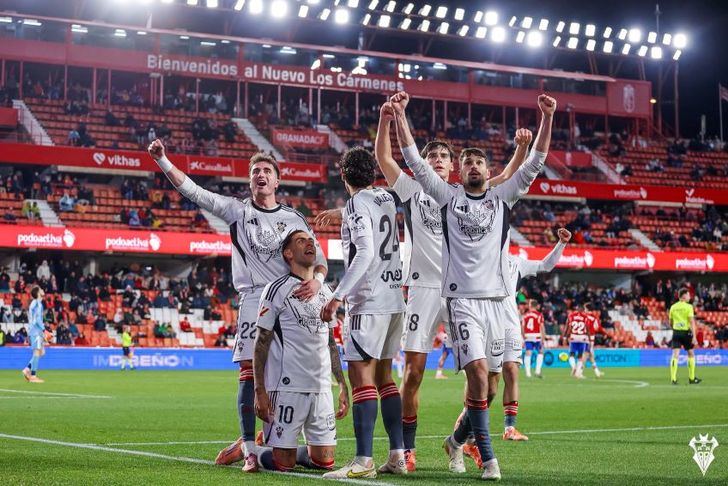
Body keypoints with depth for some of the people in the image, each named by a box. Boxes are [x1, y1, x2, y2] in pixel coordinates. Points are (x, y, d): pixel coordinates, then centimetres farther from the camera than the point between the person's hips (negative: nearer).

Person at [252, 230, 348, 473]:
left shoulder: (325, 292, 16)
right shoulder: (277, 290, -4)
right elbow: (262, 343, -4)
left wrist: (343, 385, 15)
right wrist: (259, 391, -11)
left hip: (321, 388, 6)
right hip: (286, 387, -6)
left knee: (324, 461, 3)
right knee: (283, 464, -5)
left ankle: (292, 451, 30)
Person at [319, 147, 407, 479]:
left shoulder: (357, 204, -9)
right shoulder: (386, 199, 12)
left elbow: (365, 253, -19)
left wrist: (337, 297, -19)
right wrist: (338, 213, 41)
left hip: (369, 302, -8)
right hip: (394, 300, 8)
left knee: (361, 376, -9)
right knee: (383, 376, 13)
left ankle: (364, 461, -12)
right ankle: (397, 456, 11)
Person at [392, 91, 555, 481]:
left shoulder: (502, 197, 13)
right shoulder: (448, 196, 8)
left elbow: (534, 164, 7)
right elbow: (415, 162, 3)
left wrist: (546, 119, -3)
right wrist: (399, 116, -5)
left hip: (498, 298, 3)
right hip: (462, 298, -3)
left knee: (485, 379, 6)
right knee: (478, 372, -17)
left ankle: (458, 439, 28)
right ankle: (487, 457, -12)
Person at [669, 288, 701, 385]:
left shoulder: (673, 307, 7)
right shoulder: (688, 306, -7)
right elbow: (692, 322, -13)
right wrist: (694, 336, -14)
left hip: (676, 332, 3)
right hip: (686, 332, -3)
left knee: (675, 355, -2)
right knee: (691, 354, 13)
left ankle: (673, 379, -12)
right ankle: (691, 378, 18)